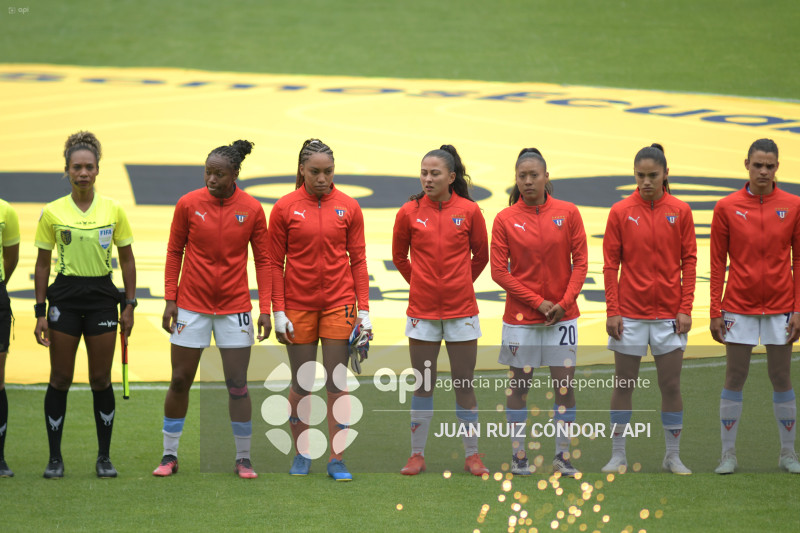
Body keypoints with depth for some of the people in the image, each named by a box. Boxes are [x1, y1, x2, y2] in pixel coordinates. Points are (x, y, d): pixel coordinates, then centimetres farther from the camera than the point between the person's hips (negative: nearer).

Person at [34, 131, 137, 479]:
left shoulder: (113, 210, 0)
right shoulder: (52, 213, -2)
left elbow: (127, 258, 7)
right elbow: (42, 264, 3)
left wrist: (130, 305, 2)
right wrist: (40, 312, -1)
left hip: (102, 297, 1)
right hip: (64, 297, 0)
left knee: (101, 380, 3)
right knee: (60, 379, 1)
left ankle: (104, 457, 13)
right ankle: (55, 458, 9)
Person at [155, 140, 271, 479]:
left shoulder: (252, 209, -4)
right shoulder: (189, 204, -5)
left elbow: (262, 260, 1)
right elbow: (174, 252, 3)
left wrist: (265, 309, -4)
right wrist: (170, 300, -2)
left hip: (234, 307, 0)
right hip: (192, 305, 0)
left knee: (237, 385, 0)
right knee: (180, 381, 3)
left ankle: (243, 459, 10)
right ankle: (169, 455, 14)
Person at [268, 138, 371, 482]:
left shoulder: (348, 208, 2)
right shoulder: (285, 208, -1)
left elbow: (358, 260, 5)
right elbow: (275, 263, 2)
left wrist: (363, 310, 0)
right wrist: (278, 311, -4)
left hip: (338, 304, 0)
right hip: (298, 305, 0)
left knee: (337, 383, 0)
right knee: (301, 385, 6)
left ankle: (337, 459, 3)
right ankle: (302, 455, 18)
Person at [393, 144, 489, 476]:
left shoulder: (469, 211, -3)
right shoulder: (409, 213, -2)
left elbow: (481, 256, 11)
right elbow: (399, 256, 13)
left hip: (461, 309, -1)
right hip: (422, 310, 1)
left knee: (464, 386, 4)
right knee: (422, 386, 6)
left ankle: (472, 455, 11)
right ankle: (417, 454, 13)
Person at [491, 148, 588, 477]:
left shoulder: (567, 213, 0)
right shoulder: (505, 219, -3)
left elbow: (580, 262, 1)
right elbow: (499, 271, -5)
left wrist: (564, 302, -10)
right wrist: (537, 302, -11)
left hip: (562, 315, 1)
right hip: (520, 316, -1)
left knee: (565, 385, -2)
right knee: (519, 385, 3)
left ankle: (563, 456, 5)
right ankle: (518, 457, 11)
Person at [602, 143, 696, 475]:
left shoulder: (680, 211, 1)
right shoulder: (621, 212, -1)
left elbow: (689, 261, 3)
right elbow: (610, 265, 0)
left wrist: (686, 308, -4)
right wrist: (612, 311, -5)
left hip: (669, 313, 1)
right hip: (630, 312, 0)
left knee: (671, 385, 4)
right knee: (623, 385, 4)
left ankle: (673, 456, 13)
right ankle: (618, 457, 11)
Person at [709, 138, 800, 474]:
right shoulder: (727, 208, 0)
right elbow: (717, 264, 2)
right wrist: (715, 311, -2)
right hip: (739, 307, 0)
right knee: (734, 379, 2)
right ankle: (729, 455, 8)